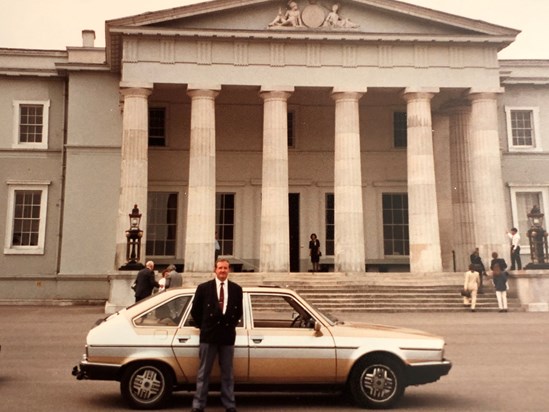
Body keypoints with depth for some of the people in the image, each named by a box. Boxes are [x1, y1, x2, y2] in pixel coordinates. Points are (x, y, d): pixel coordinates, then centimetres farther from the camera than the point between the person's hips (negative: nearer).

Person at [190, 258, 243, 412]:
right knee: (203, 372, 4)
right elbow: (195, 310, 5)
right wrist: (202, 326, 5)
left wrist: (231, 324, 9)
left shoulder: (236, 289, 4)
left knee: (227, 373, 9)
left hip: (228, 335, 2)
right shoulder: (203, 287, -1)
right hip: (208, 335, -1)